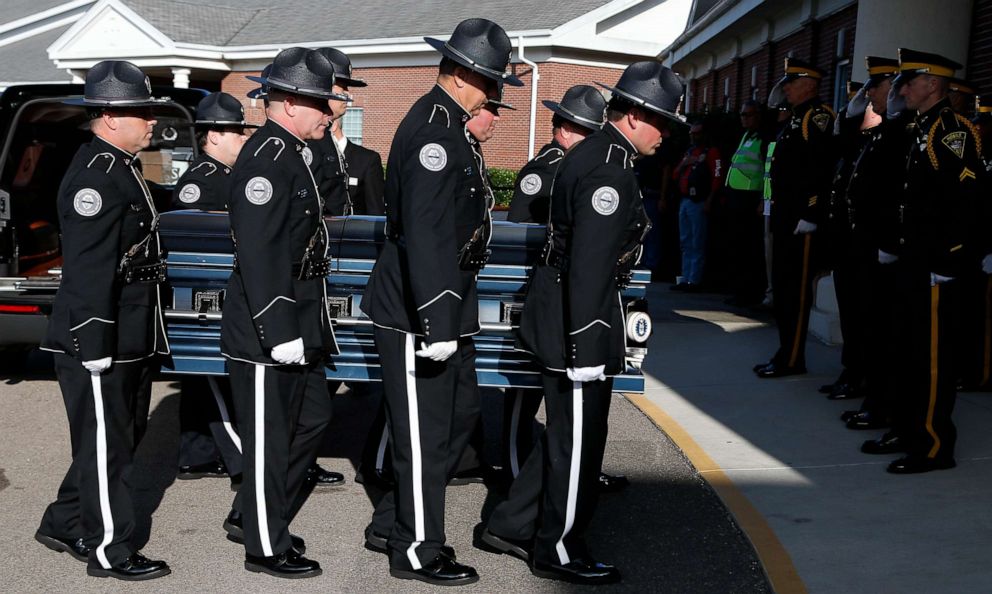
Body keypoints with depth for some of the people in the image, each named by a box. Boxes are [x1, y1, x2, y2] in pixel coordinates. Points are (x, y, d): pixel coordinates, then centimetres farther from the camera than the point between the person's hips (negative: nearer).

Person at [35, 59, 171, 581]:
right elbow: (88, 270, -24)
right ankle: (110, 552, 15)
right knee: (105, 447, 2)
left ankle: (64, 524, 34)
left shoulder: (120, 168, 14)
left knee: (122, 437, 20)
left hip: (131, 341, 10)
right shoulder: (95, 176, -18)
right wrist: (95, 347, -25)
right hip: (99, 343, -10)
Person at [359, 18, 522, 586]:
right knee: (426, 432, 1)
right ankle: (418, 551, 18)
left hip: (448, 305, 11)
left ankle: (393, 523, 30)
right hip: (419, 311, -11)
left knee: (462, 411, 19)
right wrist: (436, 322, -28)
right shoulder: (433, 130, -19)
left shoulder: (446, 124, 14)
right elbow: (425, 235, -27)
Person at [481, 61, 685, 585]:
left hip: (561, 315, 10)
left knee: (567, 434, 20)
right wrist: (584, 347, -24)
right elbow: (590, 267, -25)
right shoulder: (609, 172, -20)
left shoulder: (591, 154, 12)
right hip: (577, 324, -10)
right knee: (579, 441, 4)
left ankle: (510, 525, 29)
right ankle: (558, 551, 20)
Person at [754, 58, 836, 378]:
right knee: (782, 286, 14)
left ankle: (792, 359, 1)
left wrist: (811, 215, -23)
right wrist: (777, 213, 17)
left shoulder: (818, 115, -10)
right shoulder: (795, 119, 20)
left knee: (796, 289, -5)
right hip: (784, 216, 10)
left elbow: (822, 167, -19)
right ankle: (786, 353, 22)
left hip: (801, 219, -10)